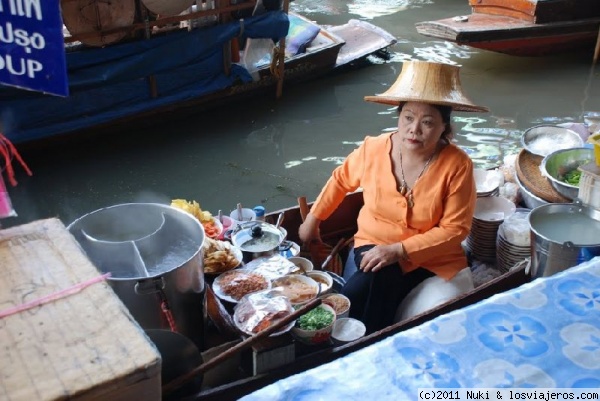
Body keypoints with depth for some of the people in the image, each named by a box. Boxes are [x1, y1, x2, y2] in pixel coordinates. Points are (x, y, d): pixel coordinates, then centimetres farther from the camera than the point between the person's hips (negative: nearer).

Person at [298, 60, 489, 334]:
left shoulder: (457, 166, -17)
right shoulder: (373, 149, -9)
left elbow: (454, 228, -16)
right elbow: (341, 179, 11)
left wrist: (400, 250, -23)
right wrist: (313, 219, 14)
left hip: (430, 259, -2)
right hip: (374, 246, 3)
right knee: (379, 280, -30)